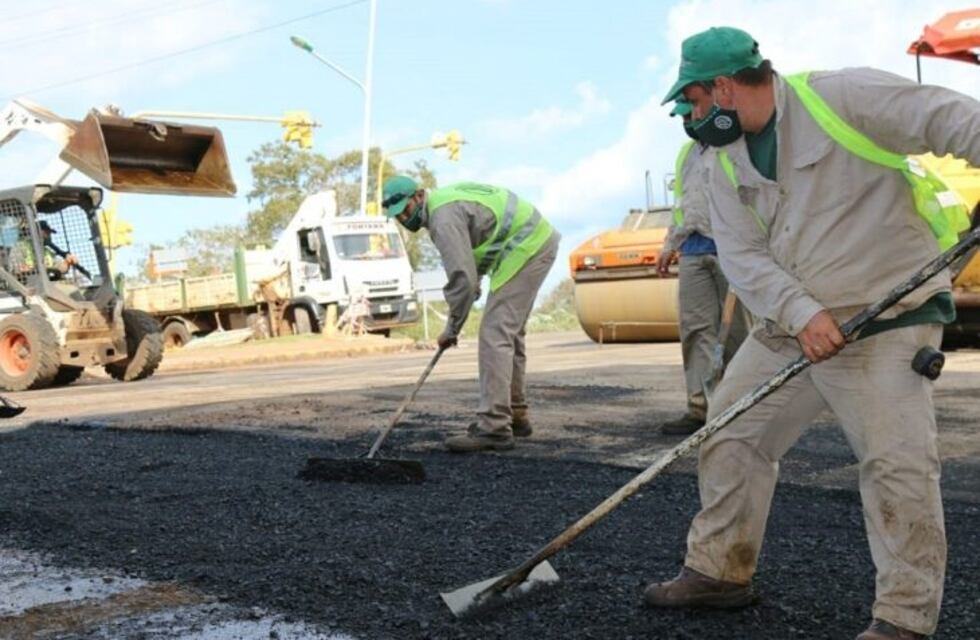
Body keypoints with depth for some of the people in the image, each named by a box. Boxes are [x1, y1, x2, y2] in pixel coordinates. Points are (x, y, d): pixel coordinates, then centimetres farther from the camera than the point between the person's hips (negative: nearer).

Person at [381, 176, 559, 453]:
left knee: (495, 334, -14)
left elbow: (462, 278, -23)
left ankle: (494, 427, -17)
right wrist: (475, 284, 12)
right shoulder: (443, 198, 13)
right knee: (509, 333, 17)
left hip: (526, 248, -11)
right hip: (538, 240, 11)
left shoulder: (444, 217, -19)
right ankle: (514, 415, 25)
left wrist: (451, 329, -13)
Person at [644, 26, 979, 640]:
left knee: (896, 464, -11)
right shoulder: (726, 162, 7)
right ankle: (719, 570, 25)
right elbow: (742, 254, -2)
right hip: (791, 324, 7)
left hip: (887, 319, -7)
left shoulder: (841, 96, -13)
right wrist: (801, 312, -19)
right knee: (730, 435, 9)